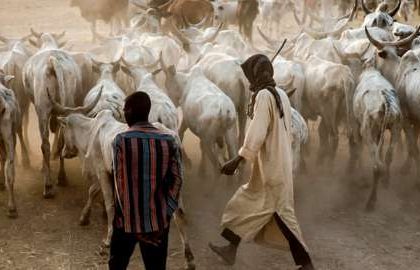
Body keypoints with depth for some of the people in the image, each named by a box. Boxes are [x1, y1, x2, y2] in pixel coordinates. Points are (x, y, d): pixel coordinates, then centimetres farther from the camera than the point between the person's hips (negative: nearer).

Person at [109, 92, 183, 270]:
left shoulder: (121, 140, -9)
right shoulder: (169, 141, -2)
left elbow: (120, 183, -13)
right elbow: (177, 180, -7)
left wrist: (127, 216, -10)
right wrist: (166, 214, -6)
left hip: (128, 220, -2)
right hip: (158, 221, 2)